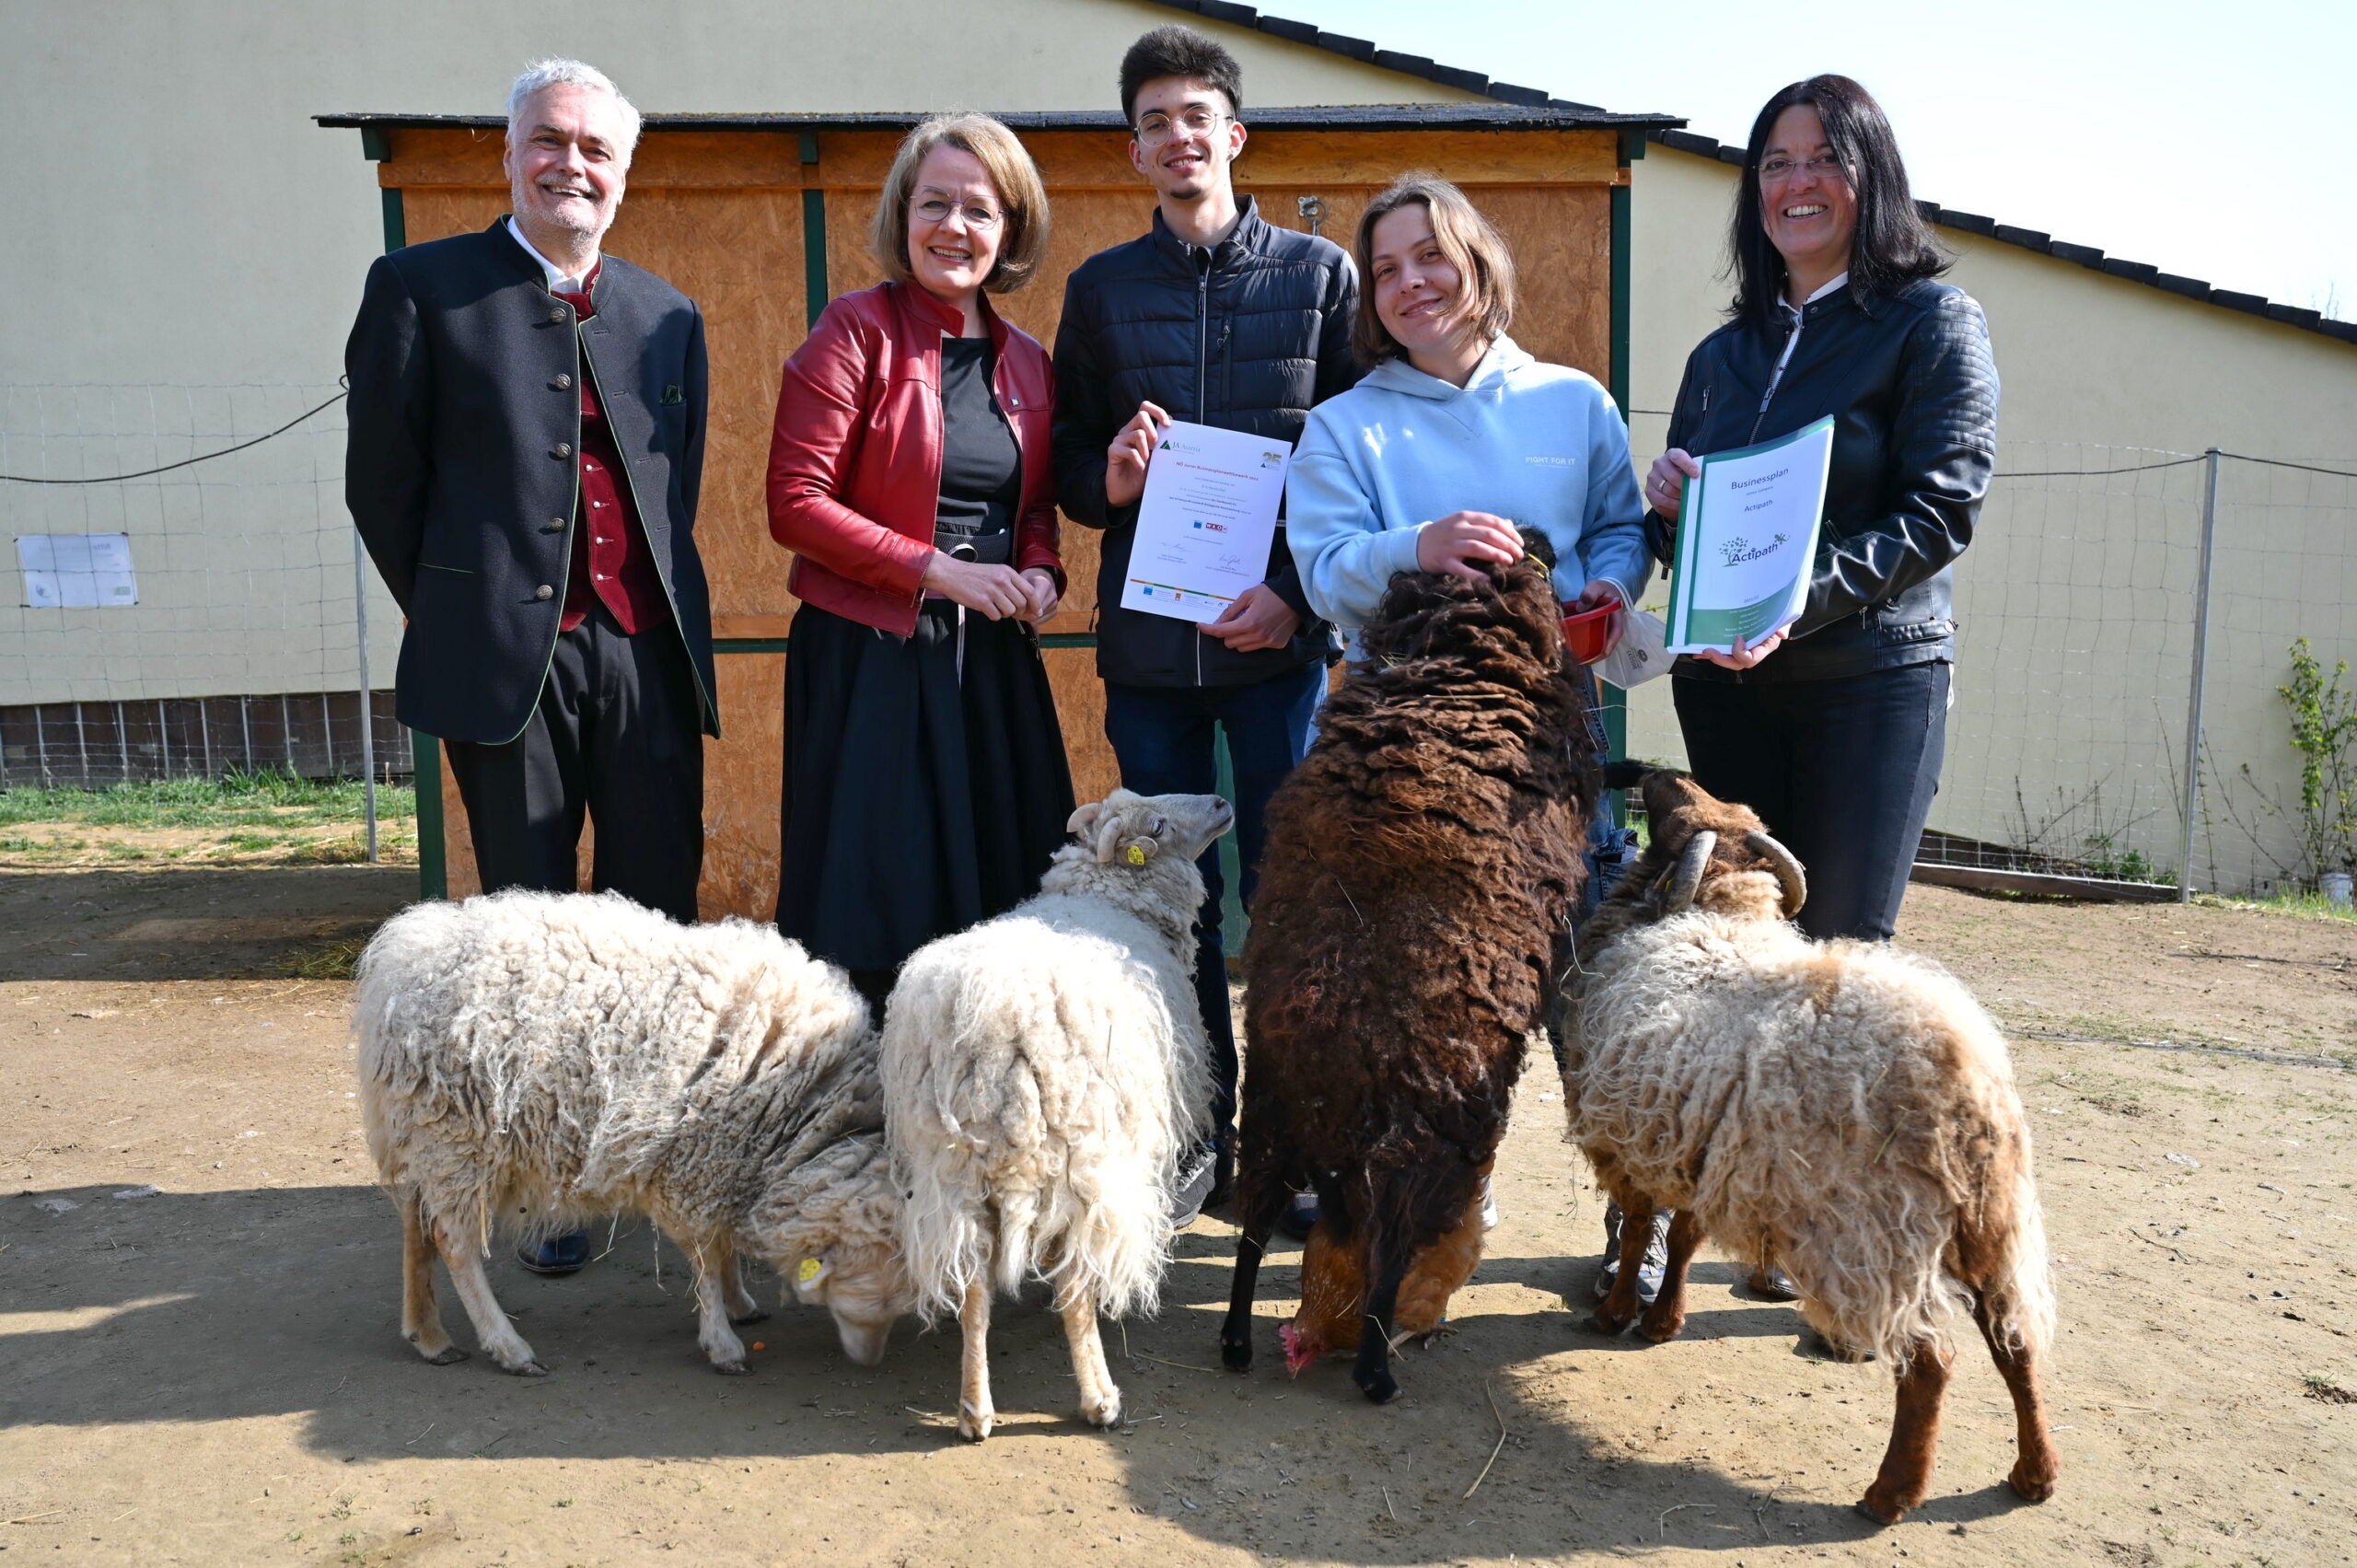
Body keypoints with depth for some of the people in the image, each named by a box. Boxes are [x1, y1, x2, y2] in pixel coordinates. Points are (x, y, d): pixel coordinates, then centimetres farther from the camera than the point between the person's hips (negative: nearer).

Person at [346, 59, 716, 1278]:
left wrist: (671, 617, 9)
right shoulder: (422, 288, 4)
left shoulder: (665, 315, 14)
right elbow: (382, 482, 4)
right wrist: (455, 618, 6)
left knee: (657, 908, 7)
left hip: (647, 652, 3)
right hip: (508, 656, -3)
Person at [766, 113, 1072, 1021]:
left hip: (992, 661, 5)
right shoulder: (856, 330, -4)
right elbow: (795, 504, -10)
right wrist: (935, 569, -15)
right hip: (869, 658, -5)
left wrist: (1039, 570, -1)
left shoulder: (1026, 363, 12)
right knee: (875, 917, -1)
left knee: (1001, 897, 7)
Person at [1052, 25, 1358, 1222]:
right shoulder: (1100, 289, 12)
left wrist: (1301, 590, -10)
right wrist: (1106, 482, -10)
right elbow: (1066, 457, 13)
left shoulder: (1319, 272, 7)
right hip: (1145, 637, 2)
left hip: (1279, 629, -2)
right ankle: (1195, 1134, 20)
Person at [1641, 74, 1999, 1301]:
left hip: (1872, 678, -5)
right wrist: (1665, 507, -5)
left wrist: (1797, 602, -24)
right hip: (1726, 684, 5)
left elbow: (1940, 509, -12)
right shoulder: (1723, 354, 15)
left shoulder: (1933, 323, 0)